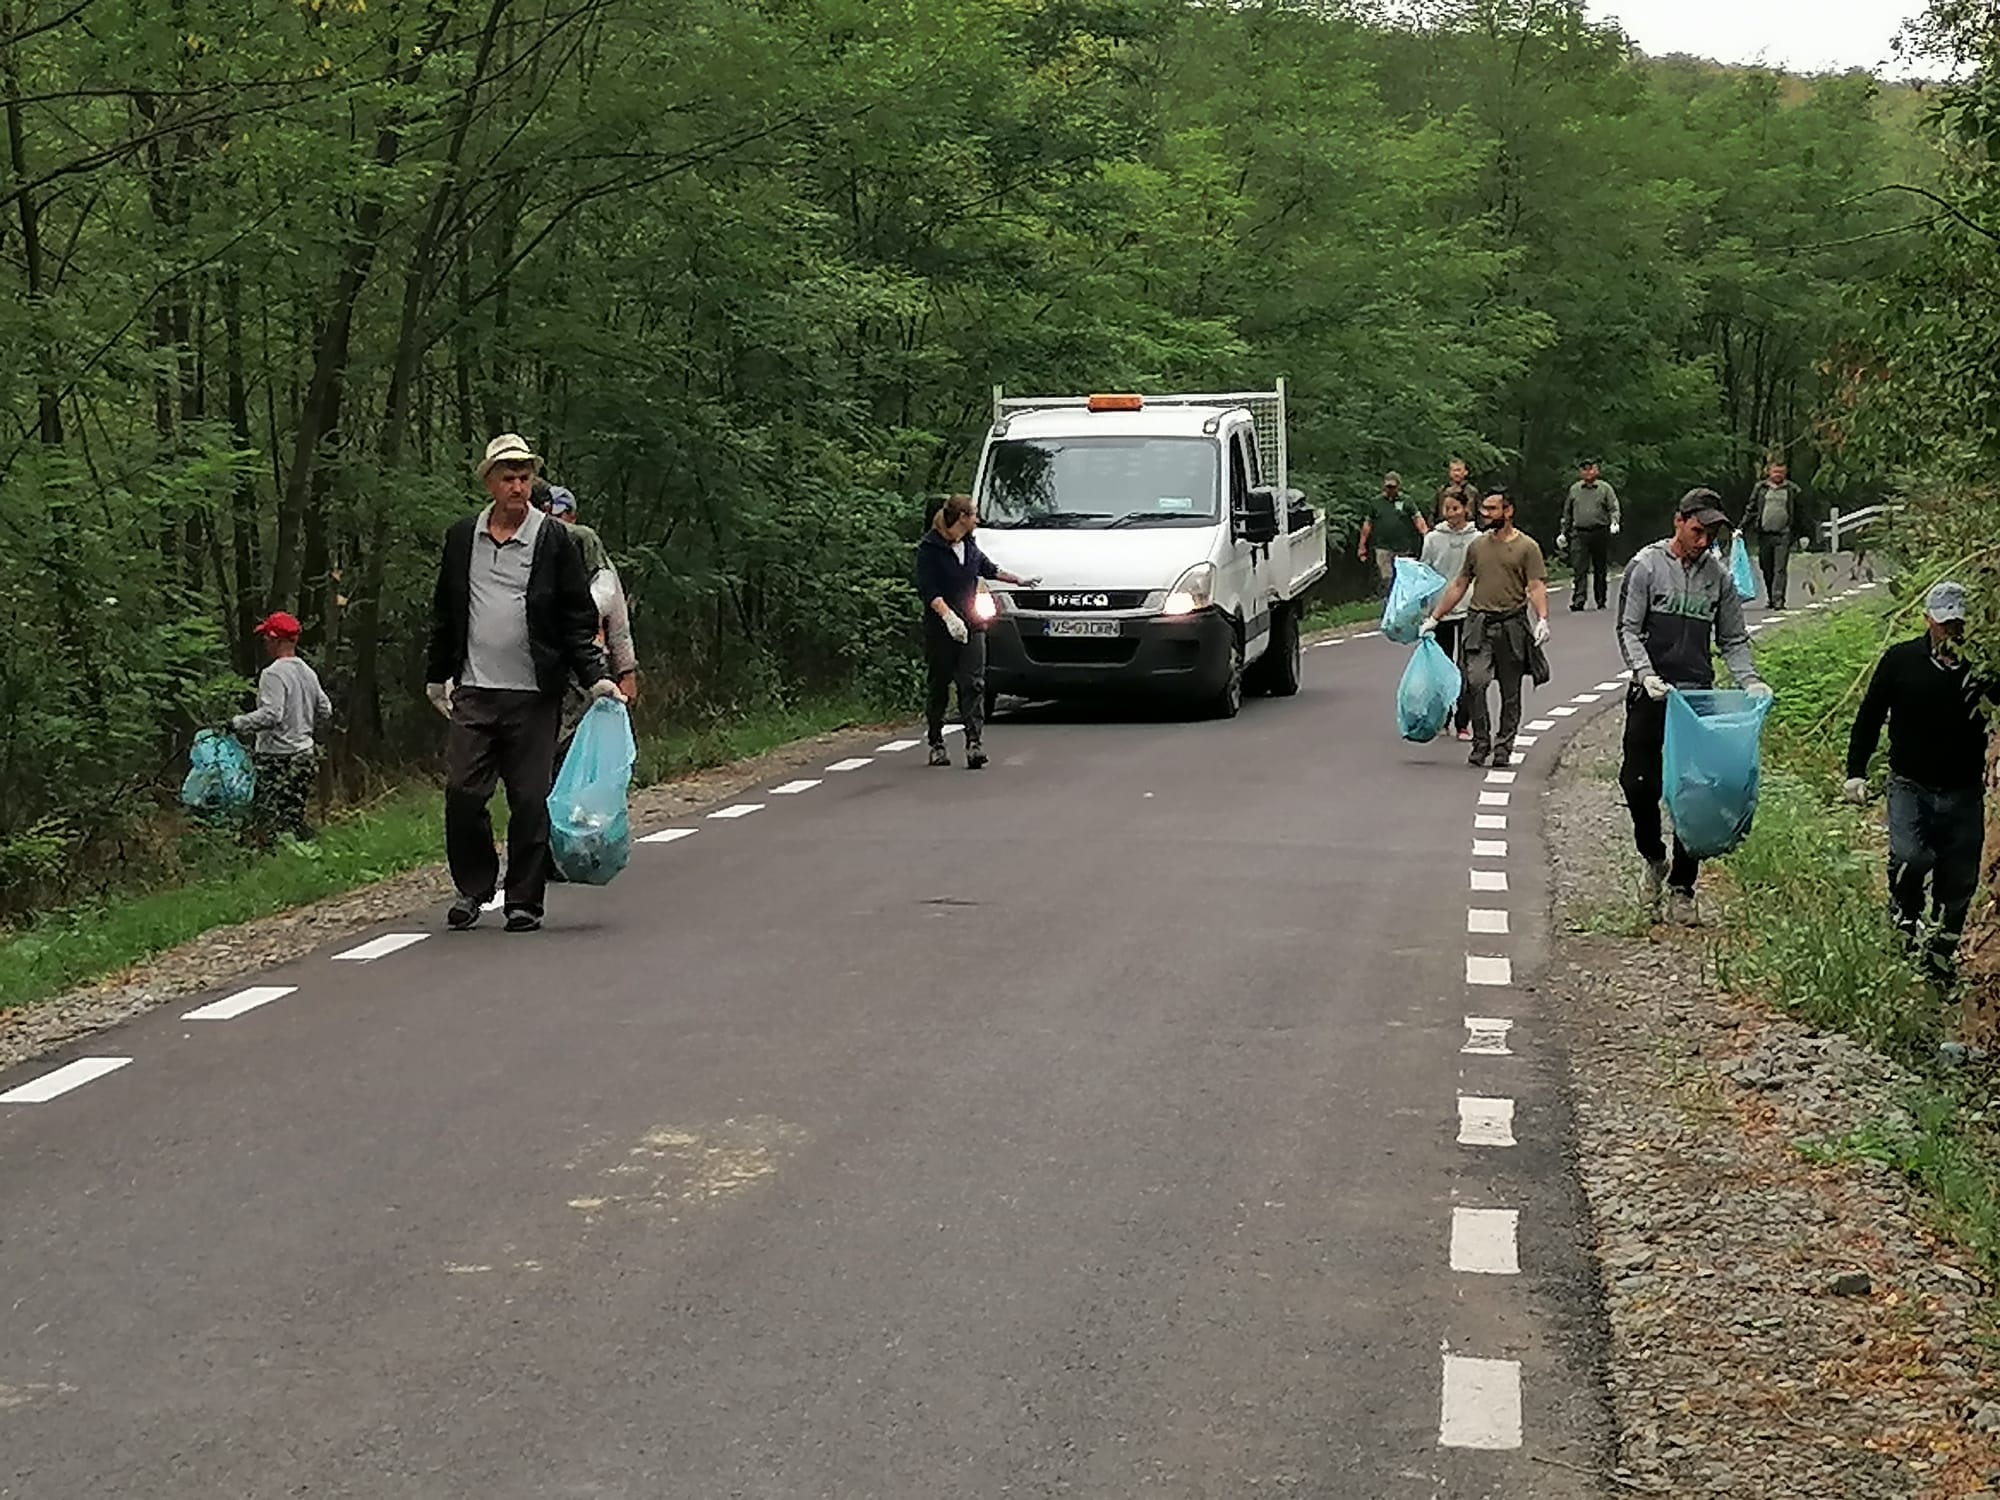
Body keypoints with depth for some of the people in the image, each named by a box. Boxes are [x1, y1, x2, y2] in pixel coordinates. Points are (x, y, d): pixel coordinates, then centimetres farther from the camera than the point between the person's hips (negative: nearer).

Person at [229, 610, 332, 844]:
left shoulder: (273, 674, -15)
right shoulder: (308, 673, 11)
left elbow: (270, 715, -24)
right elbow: (325, 710, 18)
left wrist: (237, 724, -18)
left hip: (277, 758, -8)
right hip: (305, 754, 8)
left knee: (265, 820, -6)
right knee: (294, 816, 14)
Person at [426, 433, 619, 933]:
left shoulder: (556, 541, 1)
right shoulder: (461, 537, 10)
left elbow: (578, 620, 2)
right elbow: (444, 612, 19)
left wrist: (595, 677, -8)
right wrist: (437, 676, 21)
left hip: (534, 695, -2)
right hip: (473, 692, 2)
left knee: (531, 802, 1)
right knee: (462, 793, -3)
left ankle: (525, 901, 10)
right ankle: (473, 887, 15)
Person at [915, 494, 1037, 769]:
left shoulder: (969, 546, 13)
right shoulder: (930, 549, -8)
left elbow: (987, 567, 32)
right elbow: (928, 590, -15)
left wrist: (1018, 581, 43)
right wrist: (948, 616, -28)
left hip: (972, 626, 5)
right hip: (940, 630, -5)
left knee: (973, 685, -8)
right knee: (939, 686, 4)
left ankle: (975, 743, -16)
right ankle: (936, 745, 15)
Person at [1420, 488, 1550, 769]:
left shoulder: (1527, 547, 1)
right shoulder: (1477, 545, 14)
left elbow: (1537, 587, -7)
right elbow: (1459, 586, 21)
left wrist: (1542, 619, -23)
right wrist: (1434, 617, 19)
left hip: (1512, 626, -2)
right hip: (1479, 623, 2)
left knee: (1510, 693, 5)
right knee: (1476, 681, -16)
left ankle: (1503, 748, 13)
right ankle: (1481, 741, -7)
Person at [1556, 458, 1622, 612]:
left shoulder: (1605, 489, 6)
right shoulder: (1574, 489, 13)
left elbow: (1614, 508, 0)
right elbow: (1567, 512, 20)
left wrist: (1614, 523, -19)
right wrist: (1563, 532, 18)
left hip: (1600, 533, -1)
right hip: (1579, 533, 1)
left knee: (1600, 569, 7)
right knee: (1579, 568, -11)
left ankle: (1601, 601, 16)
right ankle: (1578, 598, -17)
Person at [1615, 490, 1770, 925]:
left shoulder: (1718, 575, 8)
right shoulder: (1647, 566, -1)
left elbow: (1733, 639, 13)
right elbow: (1629, 630, -4)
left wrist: (1750, 681, -4)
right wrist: (1646, 675, -20)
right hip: (1651, 696, -2)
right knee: (1640, 785, -3)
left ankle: (1681, 889, 9)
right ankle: (1655, 860, 24)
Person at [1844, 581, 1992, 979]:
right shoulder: (1901, 660, -2)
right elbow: (1870, 716, 6)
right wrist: (1856, 771, 2)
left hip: (1964, 793, 1)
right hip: (1911, 786, -1)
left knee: (1958, 883, 6)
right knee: (1909, 858, -23)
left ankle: (1940, 961, 21)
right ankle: (1905, 925, 4)